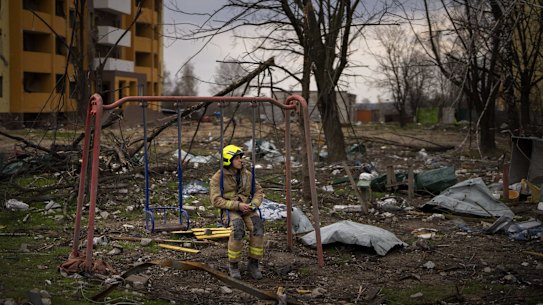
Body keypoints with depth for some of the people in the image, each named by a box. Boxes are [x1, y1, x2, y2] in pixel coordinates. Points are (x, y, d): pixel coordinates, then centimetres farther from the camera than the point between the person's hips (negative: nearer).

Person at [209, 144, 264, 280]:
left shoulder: (247, 175, 7)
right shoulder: (218, 178, -6)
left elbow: (258, 192, 9)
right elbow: (216, 201, -13)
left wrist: (253, 205, -13)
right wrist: (237, 205, -22)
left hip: (246, 209, 4)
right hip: (229, 210, -4)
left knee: (257, 227, -29)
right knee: (238, 228, -37)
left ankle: (253, 264, -16)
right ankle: (233, 264, -18)